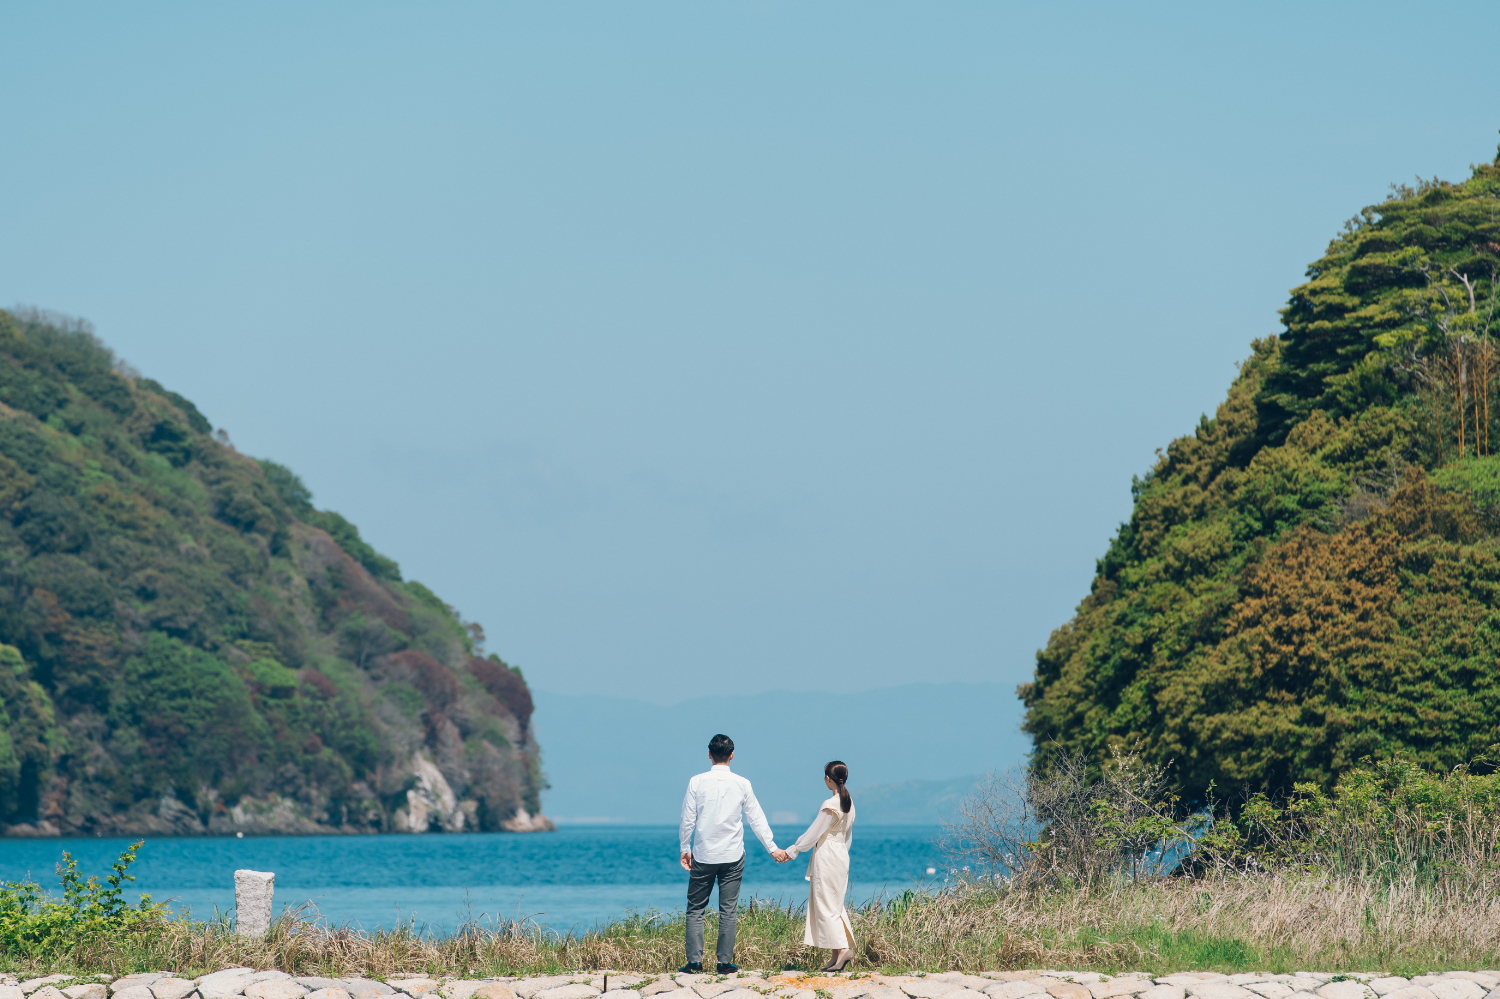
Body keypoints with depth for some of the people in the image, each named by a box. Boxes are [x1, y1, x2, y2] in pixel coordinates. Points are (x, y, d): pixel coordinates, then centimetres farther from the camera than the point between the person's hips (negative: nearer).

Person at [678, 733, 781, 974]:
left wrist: (685, 849, 10)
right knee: (728, 910, 5)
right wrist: (772, 848, 12)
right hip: (732, 856, 1)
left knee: (695, 909, 6)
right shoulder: (742, 784, -3)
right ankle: (725, 962, 3)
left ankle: (694, 960, 0)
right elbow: (757, 819, 3)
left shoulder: (697, 782, -5)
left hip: (703, 855, -1)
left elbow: (688, 819, -2)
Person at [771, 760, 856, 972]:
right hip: (841, 856, 8)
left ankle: (841, 949, -13)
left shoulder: (830, 806, -17)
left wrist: (790, 852, -5)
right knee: (834, 904, 10)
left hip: (827, 858, -8)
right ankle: (842, 950, 5)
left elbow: (813, 835, -14)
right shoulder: (848, 804, 9)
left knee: (826, 905, -5)